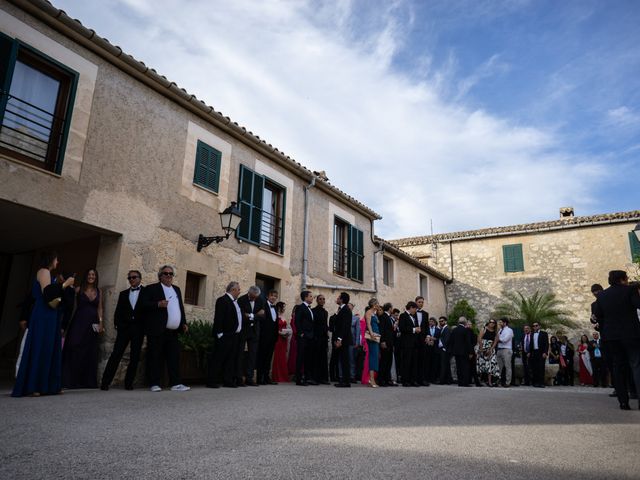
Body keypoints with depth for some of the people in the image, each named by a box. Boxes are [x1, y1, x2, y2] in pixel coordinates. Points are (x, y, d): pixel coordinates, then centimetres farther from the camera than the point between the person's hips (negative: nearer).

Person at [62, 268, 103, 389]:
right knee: (75, 351, -6)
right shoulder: (79, 290, 2)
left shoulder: (99, 291, 11)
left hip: (92, 324, 3)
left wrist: (101, 322, 1)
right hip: (79, 322, -3)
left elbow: (99, 308, 11)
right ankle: (71, 380, 1)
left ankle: (88, 381, 12)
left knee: (90, 352, 6)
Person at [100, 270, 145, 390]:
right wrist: (117, 324, -1)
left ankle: (128, 382, 9)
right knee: (116, 354, -3)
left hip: (138, 327, -2)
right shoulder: (123, 293, 17)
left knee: (135, 356, 1)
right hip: (124, 327, 2)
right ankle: (105, 382, 0)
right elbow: (118, 311, 12)